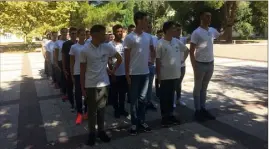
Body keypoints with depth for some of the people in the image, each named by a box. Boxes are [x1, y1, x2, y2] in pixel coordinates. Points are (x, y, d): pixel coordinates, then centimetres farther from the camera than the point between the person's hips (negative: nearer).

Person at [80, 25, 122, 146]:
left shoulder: (107, 47, -4)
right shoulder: (85, 50, -9)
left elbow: (119, 58, 11)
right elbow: (82, 70, -3)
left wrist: (113, 70, 9)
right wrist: (82, 88, -3)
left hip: (103, 83, 2)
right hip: (90, 85, -2)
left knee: (101, 109, 13)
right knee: (92, 110, 9)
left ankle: (101, 131, 28)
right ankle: (91, 133, 23)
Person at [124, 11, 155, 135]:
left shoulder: (148, 37, 6)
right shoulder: (129, 38, -9)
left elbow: (152, 51, 22)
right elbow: (126, 57, -8)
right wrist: (127, 74, -9)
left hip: (145, 72, 5)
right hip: (134, 73, -5)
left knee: (142, 99, 14)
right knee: (134, 100, 6)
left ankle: (141, 121, 27)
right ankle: (134, 123, 19)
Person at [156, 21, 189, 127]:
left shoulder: (177, 41, 5)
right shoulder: (161, 43, -11)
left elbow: (187, 50, 22)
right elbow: (158, 61, -10)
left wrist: (183, 60, 10)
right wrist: (158, 76, -12)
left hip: (175, 75, 6)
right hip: (165, 76, -5)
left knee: (171, 96, 16)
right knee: (164, 97, 6)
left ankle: (171, 115, 29)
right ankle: (164, 117, 18)